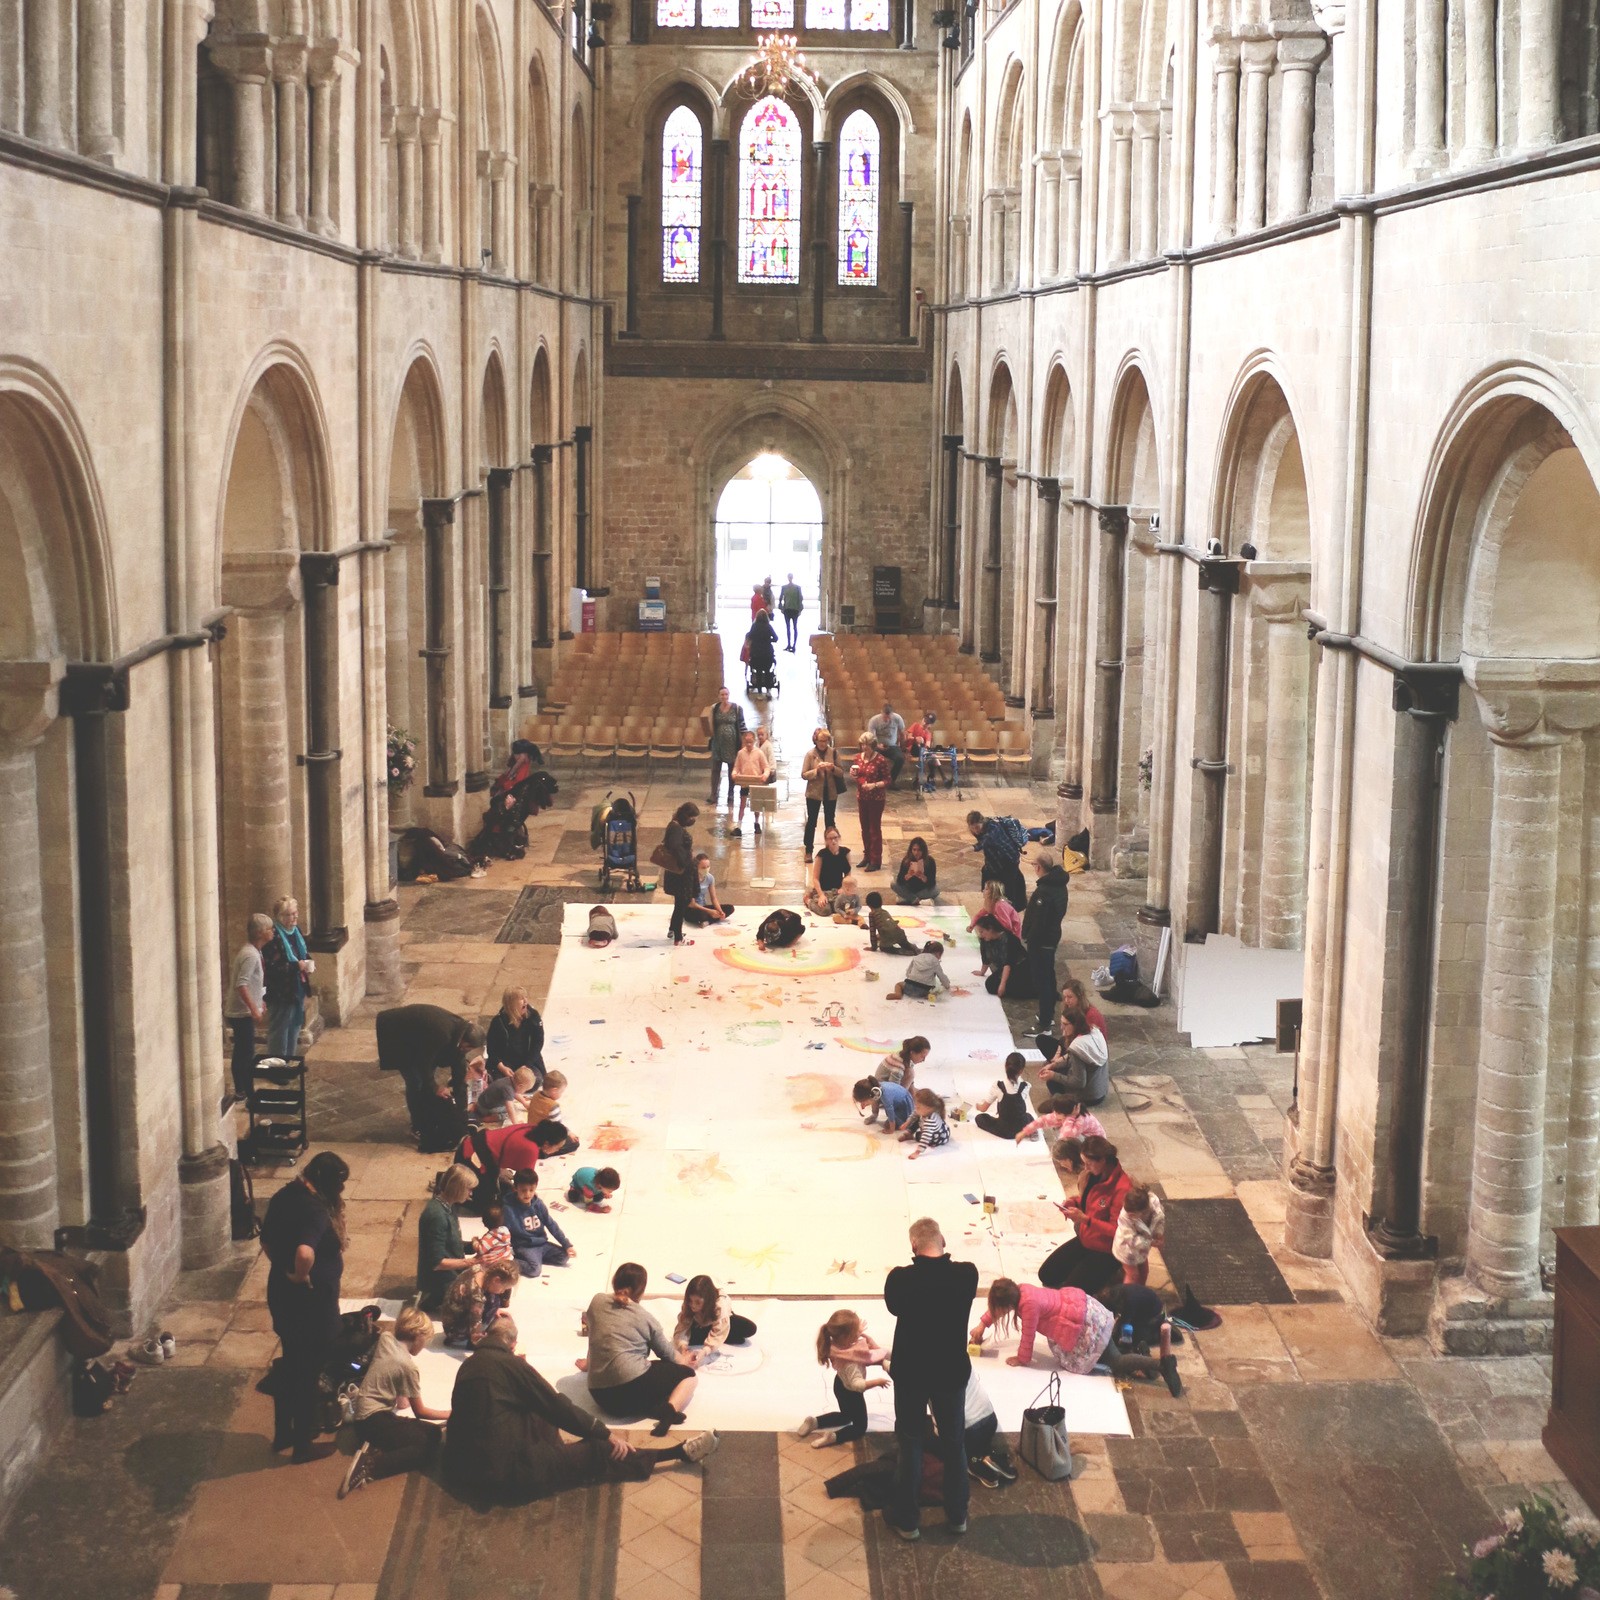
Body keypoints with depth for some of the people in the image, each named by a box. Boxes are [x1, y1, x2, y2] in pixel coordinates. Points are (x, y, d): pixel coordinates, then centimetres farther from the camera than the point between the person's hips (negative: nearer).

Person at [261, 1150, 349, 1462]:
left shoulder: (284, 1197, 0)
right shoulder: (317, 1210, -27)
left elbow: (266, 1241, 12)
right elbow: (305, 1252, -43)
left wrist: (284, 1270, 13)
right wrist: (301, 1277, -24)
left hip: (280, 1294, 8)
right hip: (312, 1302, -8)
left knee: (291, 1364, 24)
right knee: (309, 1371, 8)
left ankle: (282, 1433, 38)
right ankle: (302, 1445, 21)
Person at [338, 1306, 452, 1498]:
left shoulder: (385, 1338, 2)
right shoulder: (407, 1366, -16)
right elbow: (419, 1411, -4)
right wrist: (450, 1414, 8)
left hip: (363, 1415, 9)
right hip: (375, 1420, -9)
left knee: (432, 1433, 8)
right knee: (432, 1442, -15)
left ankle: (375, 1447, -7)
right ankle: (370, 1465, -24)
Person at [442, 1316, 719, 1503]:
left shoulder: (468, 1366, 9)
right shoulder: (508, 1362, -11)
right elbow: (555, 1405, -8)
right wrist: (605, 1434, 0)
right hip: (506, 1474, -8)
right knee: (597, 1453, 0)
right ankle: (681, 1453, 7)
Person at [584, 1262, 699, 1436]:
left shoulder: (597, 1302, 11)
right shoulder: (645, 1318, 4)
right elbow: (669, 1356, 16)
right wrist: (683, 1362, 40)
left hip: (600, 1396, 6)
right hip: (633, 1386, -6)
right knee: (687, 1374, 15)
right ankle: (669, 1409, -14)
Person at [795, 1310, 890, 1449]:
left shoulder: (837, 1343, -20)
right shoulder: (849, 1361, -44)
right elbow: (857, 1384, -48)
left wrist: (860, 1333, -7)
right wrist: (877, 1382, -38)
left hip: (841, 1385, 8)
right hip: (851, 1394, -8)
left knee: (846, 1416, 32)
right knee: (860, 1427, 13)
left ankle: (814, 1422, 19)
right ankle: (834, 1436, -10)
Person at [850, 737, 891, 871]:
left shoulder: (880, 760, -15)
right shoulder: (858, 758, 4)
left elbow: (887, 781, -12)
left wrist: (874, 785, -26)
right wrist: (853, 775, -6)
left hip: (876, 799, -6)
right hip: (862, 798, 6)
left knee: (875, 829, 0)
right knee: (864, 828, 15)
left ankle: (876, 860, 7)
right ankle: (867, 856, 29)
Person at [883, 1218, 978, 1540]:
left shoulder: (900, 1279, -23)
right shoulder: (967, 1274, -17)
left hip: (911, 1373, -2)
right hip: (952, 1372, 2)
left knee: (910, 1444, 15)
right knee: (954, 1443, 19)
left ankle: (906, 1519, 25)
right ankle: (957, 1515, 33)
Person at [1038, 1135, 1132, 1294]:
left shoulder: (1122, 1188, -27)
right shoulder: (1097, 1176, -2)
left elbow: (1116, 1231, -24)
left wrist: (1084, 1219, -30)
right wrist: (1075, 1204, -5)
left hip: (1106, 1251, -8)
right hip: (1085, 1240, 8)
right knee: (1046, 1275, 3)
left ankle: (1108, 1276, 8)